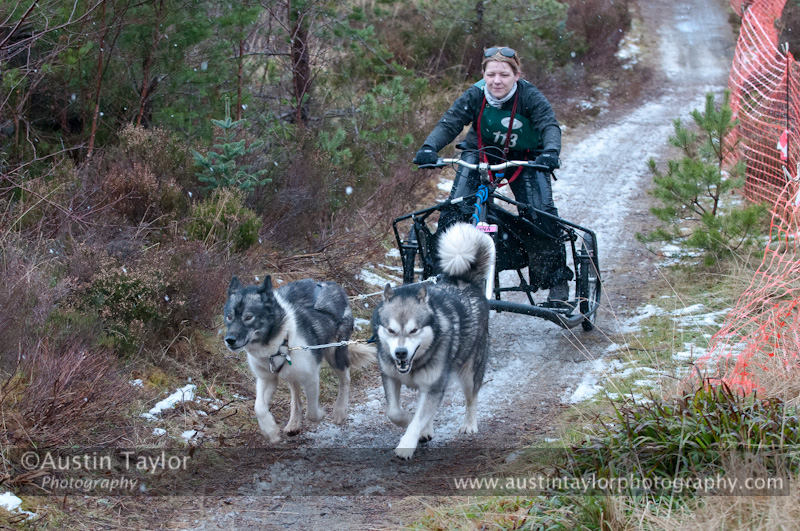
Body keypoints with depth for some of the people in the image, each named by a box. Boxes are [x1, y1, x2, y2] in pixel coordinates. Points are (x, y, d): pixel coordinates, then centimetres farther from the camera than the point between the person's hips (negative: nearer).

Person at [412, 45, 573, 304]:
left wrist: (550, 151, -55)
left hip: (525, 159, -1)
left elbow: (550, 125, -33)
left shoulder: (530, 96, -24)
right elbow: (449, 123, -25)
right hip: (481, 154, 1)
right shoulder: (475, 96, -20)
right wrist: (429, 148, -45)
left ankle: (557, 280, -3)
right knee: (455, 209, -17)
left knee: (541, 212, -18)